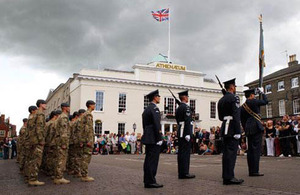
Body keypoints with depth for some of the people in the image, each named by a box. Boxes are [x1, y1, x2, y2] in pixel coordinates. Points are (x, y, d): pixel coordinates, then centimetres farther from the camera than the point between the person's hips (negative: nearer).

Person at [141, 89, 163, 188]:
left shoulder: (146, 109, 18)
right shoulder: (155, 108, -11)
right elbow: (156, 125, -18)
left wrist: (146, 137, 19)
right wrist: (159, 139, -16)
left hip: (147, 138, 10)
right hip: (153, 139, -9)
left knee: (148, 160, 11)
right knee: (153, 160, -7)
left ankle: (147, 181, 16)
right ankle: (151, 181, -5)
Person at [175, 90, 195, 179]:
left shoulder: (178, 108, 17)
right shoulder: (186, 107, -11)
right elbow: (187, 121, -19)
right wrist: (188, 134, -22)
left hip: (180, 132, 9)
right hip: (185, 132, -9)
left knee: (181, 153, 10)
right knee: (185, 152, -7)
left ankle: (181, 173, 15)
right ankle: (185, 173, -4)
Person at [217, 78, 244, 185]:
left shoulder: (221, 100, 16)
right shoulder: (233, 98, -10)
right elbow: (236, 116, -17)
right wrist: (237, 132, -19)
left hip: (224, 128, 9)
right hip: (232, 129, -9)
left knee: (226, 152, 10)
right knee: (231, 152, -7)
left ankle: (226, 177, 14)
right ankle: (229, 177, -7)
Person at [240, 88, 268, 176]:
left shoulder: (243, 107, 15)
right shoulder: (253, 102, -7)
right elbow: (265, 101, 6)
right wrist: (262, 92, 20)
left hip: (248, 130, 8)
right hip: (256, 128, -8)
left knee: (250, 150, 10)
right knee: (256, 149, -7)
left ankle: (251, 171, 13)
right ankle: (255, 171, -9)